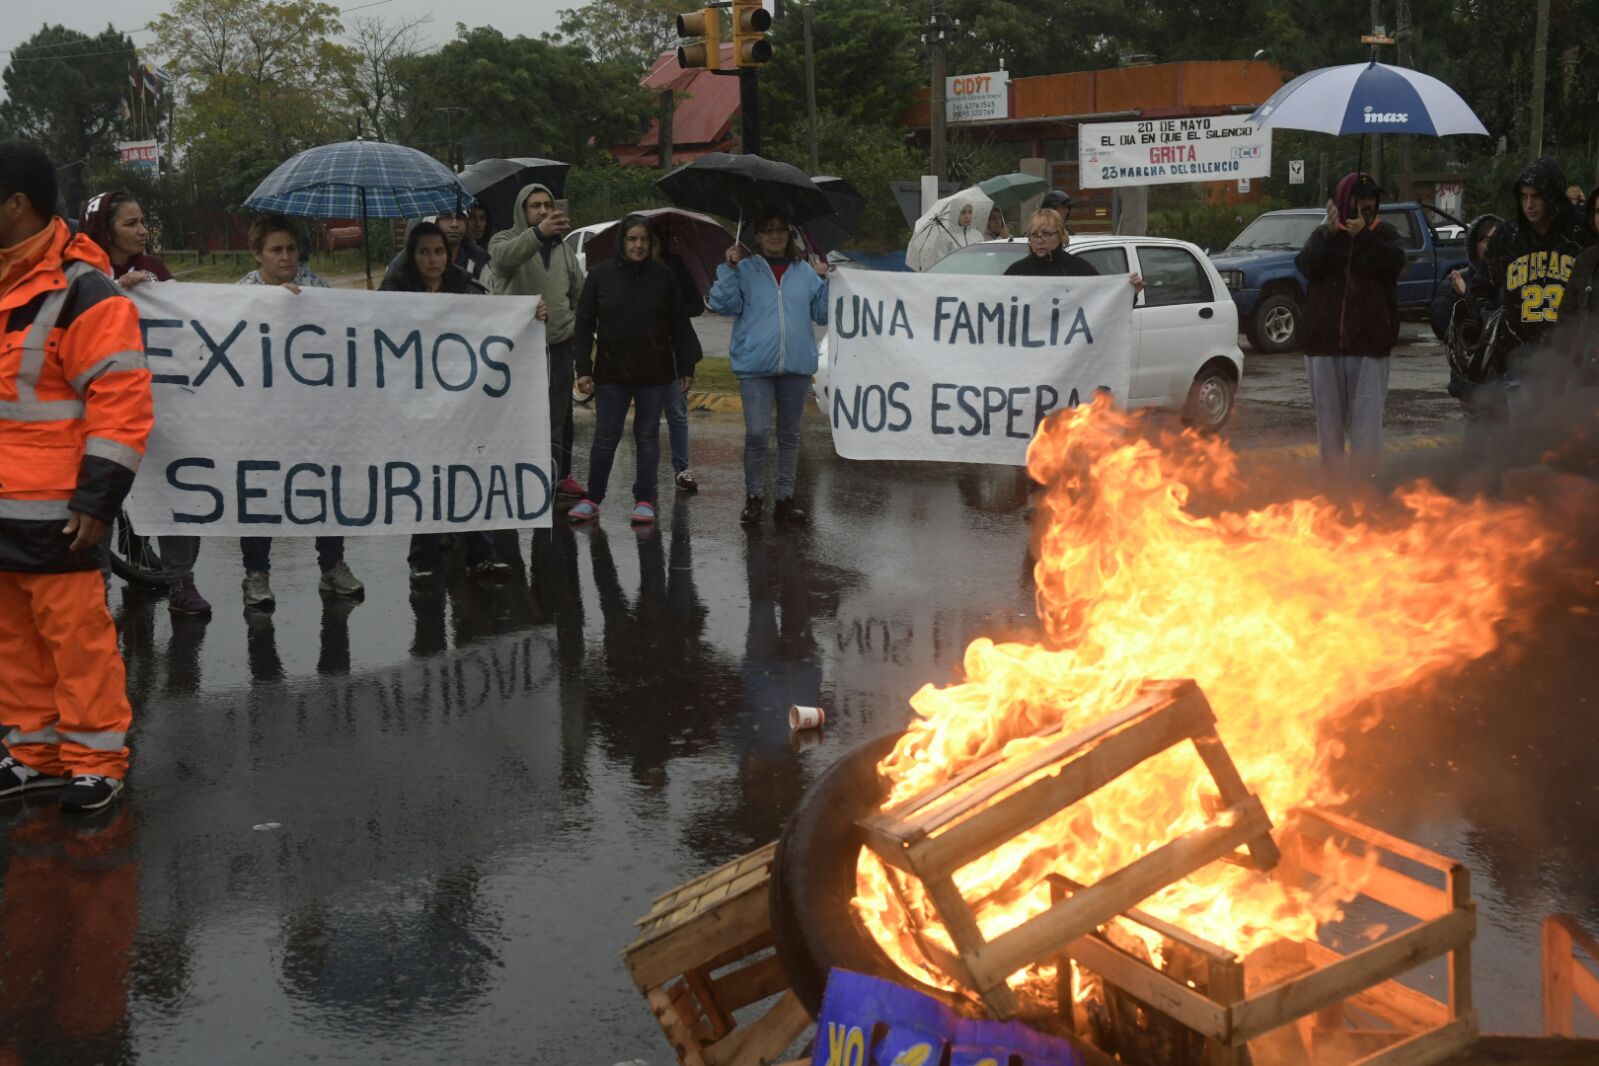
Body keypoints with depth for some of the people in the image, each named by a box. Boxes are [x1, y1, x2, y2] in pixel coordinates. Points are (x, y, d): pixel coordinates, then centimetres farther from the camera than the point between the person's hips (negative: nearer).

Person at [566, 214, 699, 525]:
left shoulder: (663, 276, 2)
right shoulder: (600, 275, 0)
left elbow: (678, 325, 5)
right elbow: (584, 325, 2)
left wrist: (684, 368, 2)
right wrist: (583, 369, -4)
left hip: (655, 373, 1)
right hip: (611, 373, 0)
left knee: (648, 436, 7)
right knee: (605, 438, 2)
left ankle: (644, 500, 13)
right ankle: (592, 499, 12)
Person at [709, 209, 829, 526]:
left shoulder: (806, 272, 12)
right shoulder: (746, 270, 4)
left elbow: (823, 315, 8)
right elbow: (724, 304, -6)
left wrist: (824, 280, -2)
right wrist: (730, 268, -13)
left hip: (797, 365, 3)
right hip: (755, 365, -3)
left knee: (789, 434, 11)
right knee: (756, 433, -11)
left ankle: (785, 498, 20)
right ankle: (754, 497, 4)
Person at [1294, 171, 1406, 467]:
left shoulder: (1384, 233, 8)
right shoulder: (1323, 234, 11)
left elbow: (1394, 263, -12)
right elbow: (1305, 265, -8)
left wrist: (1363, 236, -19)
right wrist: (1329, 235, -17)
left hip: (1369, 342, -2)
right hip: (1324, 340, 2)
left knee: (1368, 410, -8)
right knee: (1328, 409, 7)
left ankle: (1364, 471, -5)